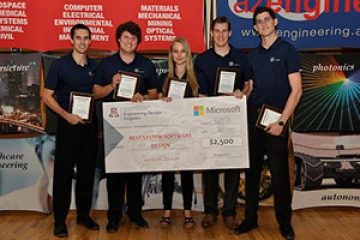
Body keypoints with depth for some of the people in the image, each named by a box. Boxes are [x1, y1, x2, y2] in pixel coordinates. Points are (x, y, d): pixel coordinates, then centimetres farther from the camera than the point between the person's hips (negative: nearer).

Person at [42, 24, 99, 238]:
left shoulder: (95, 66, 9)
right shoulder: (60, 65, -2)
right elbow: (47, 96, -4)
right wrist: (66, 115, -15)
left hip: (90, 124, 4)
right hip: (68, 124, -4)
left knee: (87, 171, 10)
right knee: (64, 172, 0)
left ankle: (84, 214, 23)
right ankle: (60, 219, 11)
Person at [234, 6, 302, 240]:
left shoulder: (287, 50, -3)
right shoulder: (253, 56, 12)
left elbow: (296, 90, -9)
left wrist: (281, 121, -14)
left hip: (275, 118, -5)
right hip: (252, 117, 5)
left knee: (279, 172, 1)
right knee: (252, 170, 9)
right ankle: (250, 218, 22)